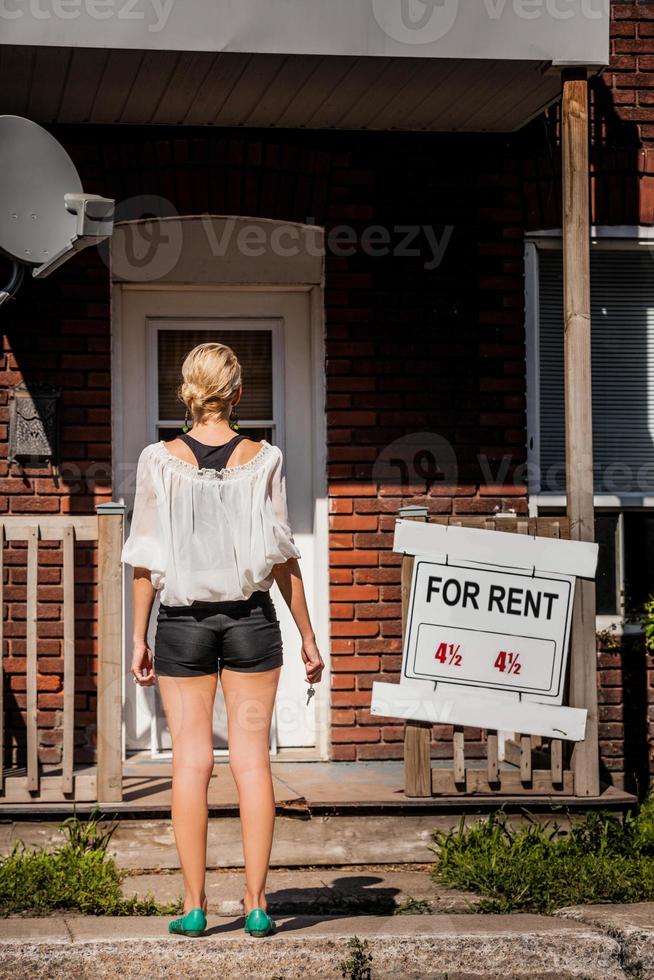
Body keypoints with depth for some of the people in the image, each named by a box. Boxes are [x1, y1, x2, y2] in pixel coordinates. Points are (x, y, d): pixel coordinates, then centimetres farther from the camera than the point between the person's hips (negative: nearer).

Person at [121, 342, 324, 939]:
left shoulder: (159, 461, -3)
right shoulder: (263, 460, -3)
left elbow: (146, 560, -2)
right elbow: (283, 557, -1)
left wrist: (139, 638, 6)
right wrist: (308, 636, 6)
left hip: (182, 620, 0)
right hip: (250, 618, 0)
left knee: (191, 760, 5)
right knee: (252, 757, 4)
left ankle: (195, 905, 6)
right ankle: (256, 904, 4)